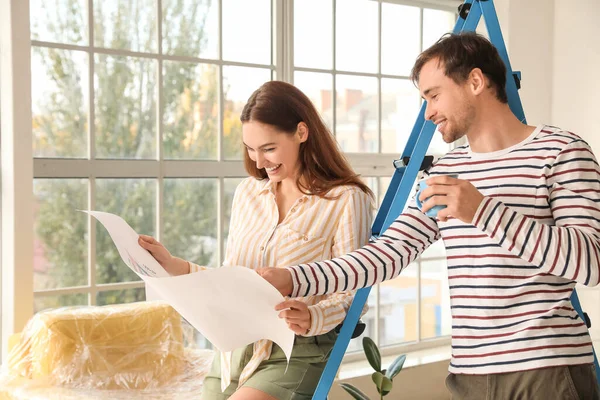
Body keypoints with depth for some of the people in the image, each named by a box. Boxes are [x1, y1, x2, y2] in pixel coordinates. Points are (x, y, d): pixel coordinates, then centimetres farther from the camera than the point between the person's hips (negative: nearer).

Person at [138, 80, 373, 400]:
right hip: (233, 353, 5)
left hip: (294, 358, -5)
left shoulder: (346, 199, -6)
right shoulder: (247, 192, 12)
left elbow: (350, 296, -9)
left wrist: (312, 319, -29)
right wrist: (175, 267, 2)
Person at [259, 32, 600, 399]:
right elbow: (390, 251, 4)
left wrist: (484, 211, -23)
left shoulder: (562, 151, -4)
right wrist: (293, 280, -8)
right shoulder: (444, 171, 12)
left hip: (548, 370, -5)